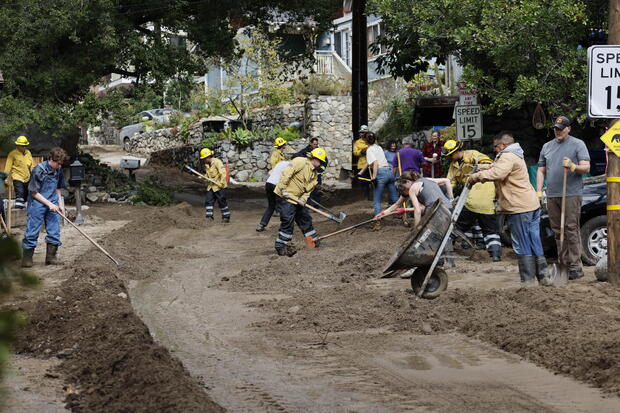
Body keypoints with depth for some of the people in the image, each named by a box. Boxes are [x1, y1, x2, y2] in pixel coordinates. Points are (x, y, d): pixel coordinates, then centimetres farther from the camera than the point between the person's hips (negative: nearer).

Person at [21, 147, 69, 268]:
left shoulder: (58, 171, 3)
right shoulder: (39, 170, -17)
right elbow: (34, 192, -13)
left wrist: (60, 204, 5)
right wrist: (49, 204, -16)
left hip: (53, 205, 6)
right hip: (37, 204, -6)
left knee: (54, 232, 5)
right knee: (32, 232, -3)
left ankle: (51, 257, 15)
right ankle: (27, 259, 4)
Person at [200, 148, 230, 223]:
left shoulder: (217, 162, -16)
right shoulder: (207, 164, 10)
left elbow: (223, 173, -21)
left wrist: (221, 183, -25)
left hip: (219, 186, -8)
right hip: (211, 186, 8)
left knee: (221, 201, -1)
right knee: (208, 200, 0)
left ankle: (226, 217, 11)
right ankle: (209, 216, 3)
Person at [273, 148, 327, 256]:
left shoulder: (314, 173, 15)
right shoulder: (301, 162, -15)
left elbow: (308, 189, 12)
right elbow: (286, 173, -22)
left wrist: (303, 199, -7)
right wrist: (283, 188, -24)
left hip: (297, 199, 10)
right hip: (287, 196, -9)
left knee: (305, 218, 17)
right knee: (288, 221, -12)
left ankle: (312, 241, 32)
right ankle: (281, 247, -7)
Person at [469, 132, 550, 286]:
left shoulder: (507, 157, -11)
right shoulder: (516, 156, 25)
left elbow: (497, 174, -27)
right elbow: (496, 169, 26)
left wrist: (477, 176, -18)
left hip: (519, 208, -10)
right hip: (532, 204, 10)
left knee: (522, 246, -5)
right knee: (535, 243, 12)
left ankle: (528, 280, -3)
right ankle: (543, 276, 14)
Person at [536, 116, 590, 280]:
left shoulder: (578, 144, 4)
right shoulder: (547, 146, 19)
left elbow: (586, 168, -3)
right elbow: (541, 170, 23)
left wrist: (573, 166, -23)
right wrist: (538, 190, 10)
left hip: (571, 194, -5)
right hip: (552, 195, 6)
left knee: (571, 229, -11)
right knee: (558, 231, 6)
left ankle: (575, 266, -11)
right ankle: (563, 263, 12)